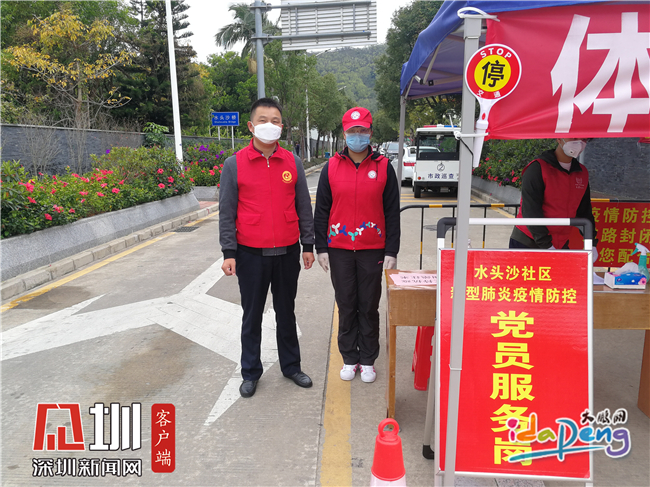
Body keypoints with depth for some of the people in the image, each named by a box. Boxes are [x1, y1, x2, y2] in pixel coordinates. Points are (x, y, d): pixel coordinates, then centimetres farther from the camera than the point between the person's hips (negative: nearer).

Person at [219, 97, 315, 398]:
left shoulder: (293, 162, 2)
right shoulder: (234, 164, -3)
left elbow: (303, 206, 7)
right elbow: (227, 212, -3)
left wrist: (308, 245, 6)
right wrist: (229, 253, -7)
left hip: (288, 252, 2)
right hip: (251, 254, -1)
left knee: (286, 312, 15)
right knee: (252, 316, 11)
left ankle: (291, 366, 32)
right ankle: (251, 372, 27)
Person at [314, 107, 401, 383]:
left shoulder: (383, 167, 1)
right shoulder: (331, 167, 3)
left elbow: (392, 213, 2)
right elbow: (321, 210, 6)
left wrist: (391, 252, -3)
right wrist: (321, 248, 1)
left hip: (373, 250, -1)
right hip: (339, 250, 1)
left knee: (369, 307, 8)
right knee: (346, 306, 10)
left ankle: (368, 361, 24)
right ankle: (349, 359, 25)